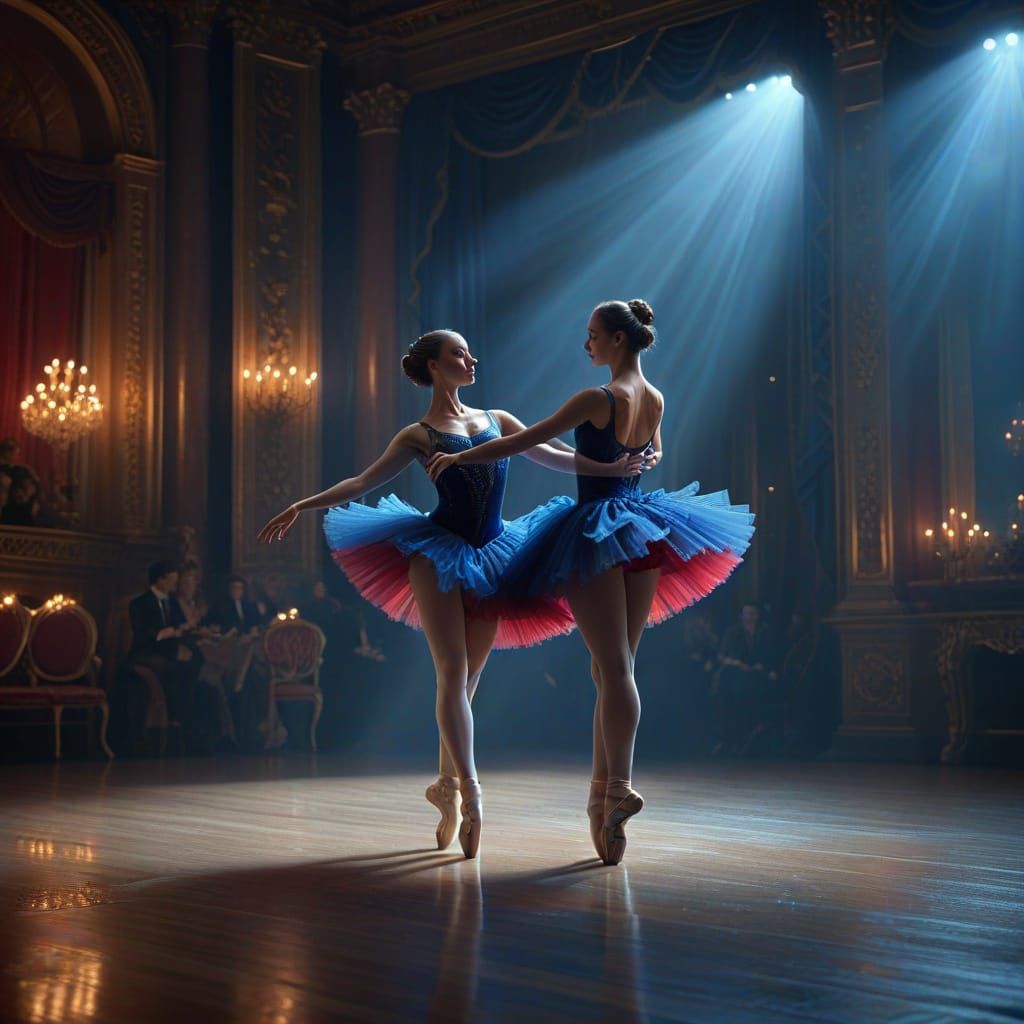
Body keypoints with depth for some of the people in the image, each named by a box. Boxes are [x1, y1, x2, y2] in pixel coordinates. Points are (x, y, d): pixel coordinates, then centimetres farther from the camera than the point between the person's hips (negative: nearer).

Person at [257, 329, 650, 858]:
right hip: (438, 555, -4)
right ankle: (469, 791, -13)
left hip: (490, 557, 4)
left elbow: (555, 456, 15)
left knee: (465, 680, 6)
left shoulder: (497, 419, 16)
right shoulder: (419, 435, 4)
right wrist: (302, 505, -10)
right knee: (453, 674, -10)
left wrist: (610, 468, 2)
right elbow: (362, 482, 0)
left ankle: (446, 784, 18)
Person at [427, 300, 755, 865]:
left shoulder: (598, 399, -13)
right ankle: (605, 786, 13)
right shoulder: (655, 400, 8)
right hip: (643, 532, 6)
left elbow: (526, 440, -11)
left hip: (596, 533, -6)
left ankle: (619, 787, -13)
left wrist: (460, 457, -2)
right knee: (616, 668, 9)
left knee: (614, 669, -9)